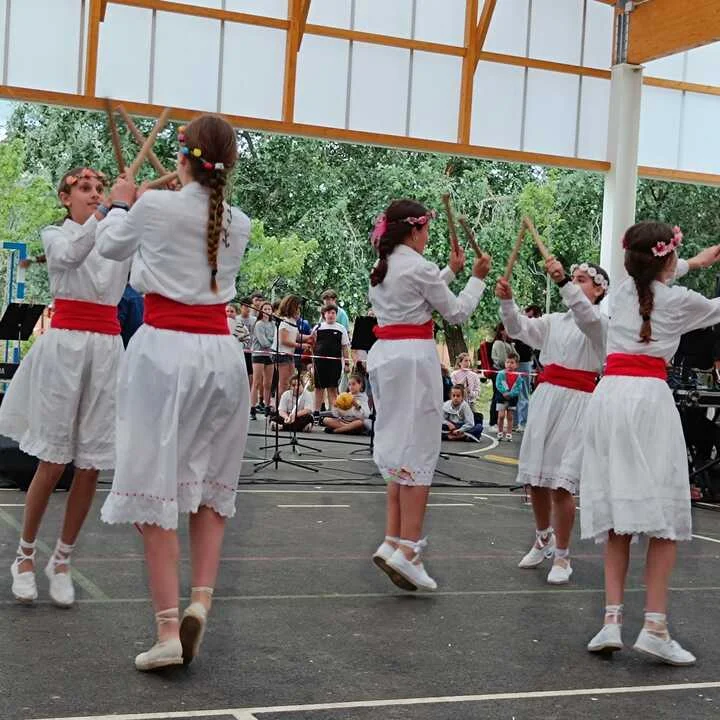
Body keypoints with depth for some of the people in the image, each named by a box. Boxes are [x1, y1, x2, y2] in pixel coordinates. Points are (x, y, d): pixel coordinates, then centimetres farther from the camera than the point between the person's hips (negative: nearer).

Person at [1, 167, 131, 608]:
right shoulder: (56, 235, 6)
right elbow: (69, 256, -19)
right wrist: (106, 212, -30)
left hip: (107, 348, 3)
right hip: (65, 344, -3)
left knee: (91, 466, 2)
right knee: (54, 461, -3)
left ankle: (62, 561, 16)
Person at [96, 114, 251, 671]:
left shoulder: (154, 206, -5)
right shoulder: (238, 223, 7)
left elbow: (111, 245, 15)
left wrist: (122, 203, 34)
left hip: (164, 349, -4)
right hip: (220, 351, 4)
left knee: (156, 486, -1)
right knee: (210, 483, 15)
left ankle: (168, 629, -3)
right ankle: (201, 598, 1)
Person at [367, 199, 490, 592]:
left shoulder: (382, 268, 15)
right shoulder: (418, 267, -10)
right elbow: (457, 312, -1)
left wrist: (451, 270, 29)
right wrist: (477, 278, 12)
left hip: (383, 354, 9)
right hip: (414, 357, -8)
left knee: (397, 446, 12)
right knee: (419, 450, -6)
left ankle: (393, 540, 7)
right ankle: (406, 548, -11)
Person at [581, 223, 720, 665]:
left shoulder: (624, 291, 15)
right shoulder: (679, 300, 2)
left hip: (609, 395, 5)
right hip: (650, 397, -5)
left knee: (617, 516, 8)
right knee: (664, 515, -2)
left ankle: (612, 619, 0)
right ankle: (655, 626, -9)